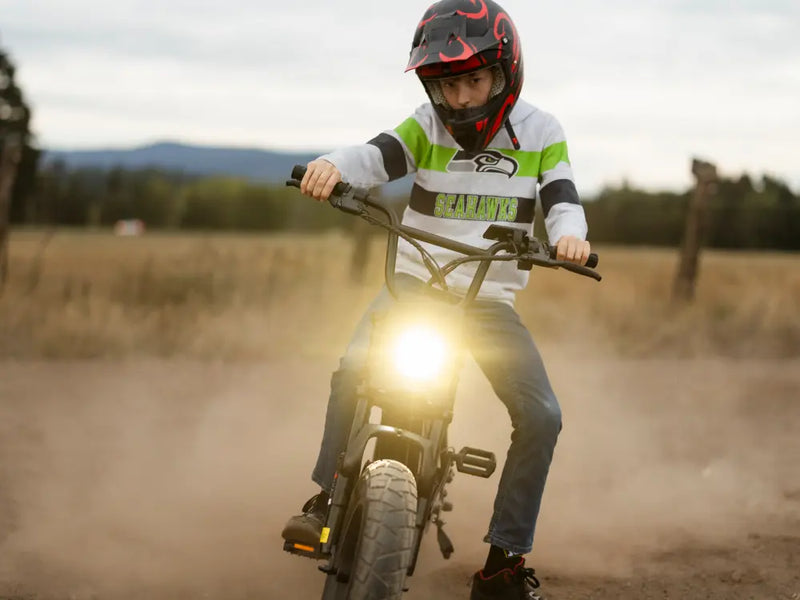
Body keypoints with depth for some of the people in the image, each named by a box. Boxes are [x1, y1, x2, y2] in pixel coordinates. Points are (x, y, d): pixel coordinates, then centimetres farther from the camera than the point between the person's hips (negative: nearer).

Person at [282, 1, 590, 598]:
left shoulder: (539, 132, -1)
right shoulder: (426, 128, -3)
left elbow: (561, 195, -12)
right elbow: (378, 155, -20)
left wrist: (568, 233, -37)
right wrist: (334, 165, -44)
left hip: (491, 297, 1)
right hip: (414, 280, 0)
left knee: (541, 418, -13)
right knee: (354, 370, -27)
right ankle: (329, 499, -10)